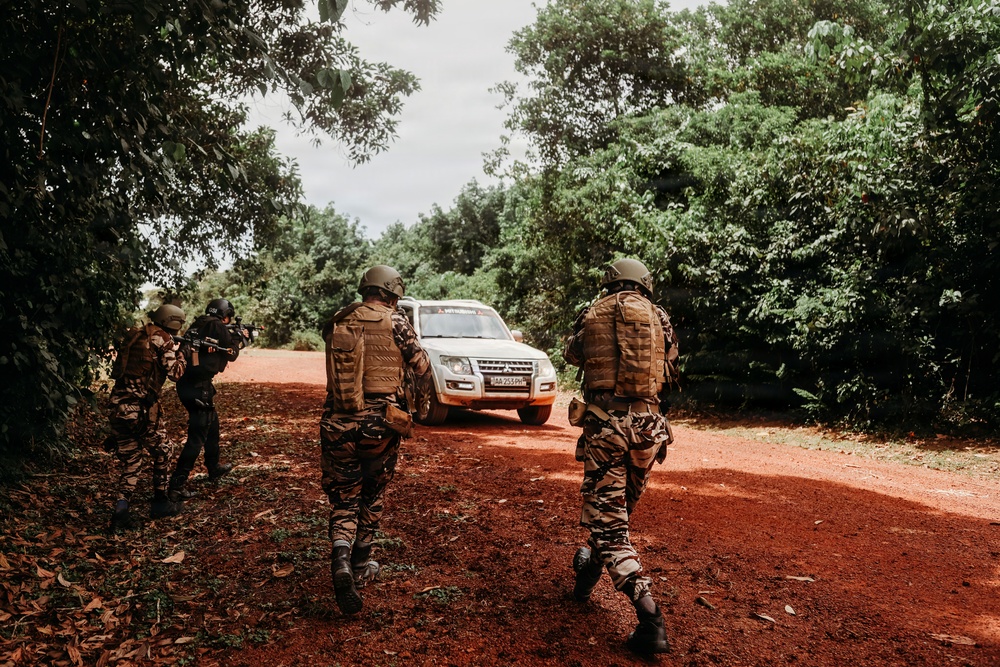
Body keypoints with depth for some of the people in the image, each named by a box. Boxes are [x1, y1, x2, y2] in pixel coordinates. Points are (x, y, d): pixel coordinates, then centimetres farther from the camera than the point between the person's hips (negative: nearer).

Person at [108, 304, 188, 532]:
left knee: (130, 460, 13)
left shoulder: (134, 335, 16)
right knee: (162, 451, 16)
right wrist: (180, 355, 12)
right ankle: (160, 502, 23)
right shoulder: (162, 339, -4)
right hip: (142, 408, -6)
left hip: (118, 406, 6)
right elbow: (174, 373, -8)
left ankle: (121, 510, -1)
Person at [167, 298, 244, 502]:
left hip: (186, 384, 9)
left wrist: (230, 338, 24)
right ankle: (177, 486, -7)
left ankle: (214, 468, 41)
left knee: (212, 424, 25)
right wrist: (238, 340, 21)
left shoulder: (198, 324, 14)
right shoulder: (217, 326, -7)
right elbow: (231, 354, 4)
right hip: (199, 386, -9)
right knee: (197, 437, -4)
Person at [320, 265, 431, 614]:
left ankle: (341, 556, -15)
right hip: (380, 423, -2)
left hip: (338, 424, 2)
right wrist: (424, 394, 21)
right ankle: (361, 564, 28)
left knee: (343, 497, 10)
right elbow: (422, 368, 0)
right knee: (371, 494, 18)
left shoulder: (336, 323, 5)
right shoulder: (394, 322, -6)